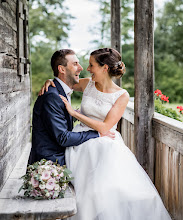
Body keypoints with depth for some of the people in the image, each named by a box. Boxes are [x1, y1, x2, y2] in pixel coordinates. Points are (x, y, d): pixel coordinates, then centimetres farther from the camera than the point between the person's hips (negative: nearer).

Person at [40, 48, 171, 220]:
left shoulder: (122, 96, -4)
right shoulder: (87, 84, 6)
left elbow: (104, 127, -12)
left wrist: (73, 112, -12)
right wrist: (50, 81, 1)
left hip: (106, 147, -2)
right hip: (83, 144, 2)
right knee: (93, 196, -20)